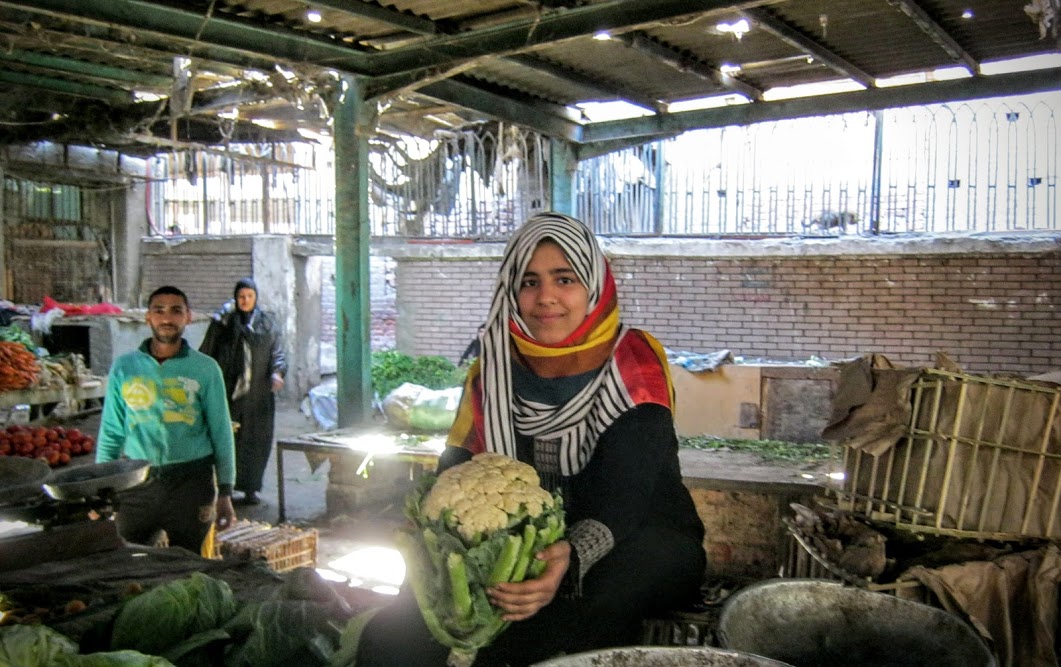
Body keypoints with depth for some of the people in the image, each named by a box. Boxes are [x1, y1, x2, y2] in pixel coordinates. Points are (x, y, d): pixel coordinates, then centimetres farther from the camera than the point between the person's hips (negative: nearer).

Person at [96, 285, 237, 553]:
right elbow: (110, 433, 9)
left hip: (190, 481, -1)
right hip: (136, 481, 1)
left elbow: (221, 434, 3)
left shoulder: (206, 369, 1)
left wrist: (225, 493, 1)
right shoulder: (124, 367, 6)